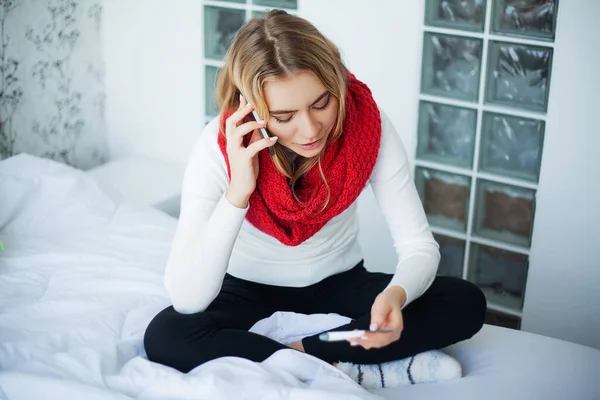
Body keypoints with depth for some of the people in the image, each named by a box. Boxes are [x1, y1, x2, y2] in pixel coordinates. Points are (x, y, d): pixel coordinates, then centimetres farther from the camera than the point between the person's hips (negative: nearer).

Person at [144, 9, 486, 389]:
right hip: (249, 286, -1)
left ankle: (301, 351, -18)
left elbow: (419, 246, -19)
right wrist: (237, 193, -41)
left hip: (339, 282, 2)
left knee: (466, 304, -19)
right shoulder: (219, 146, -28)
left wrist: (396, 294, -42)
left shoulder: (368, 124, -24)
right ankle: (343, 369, -22)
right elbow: (187, 299, -32)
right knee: (165, 337, -30)